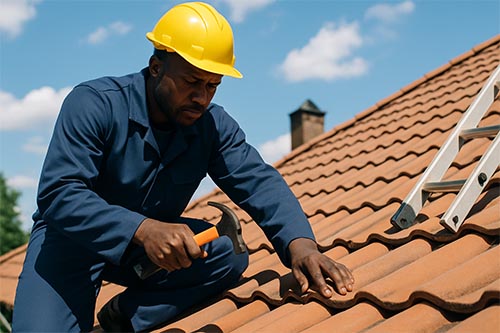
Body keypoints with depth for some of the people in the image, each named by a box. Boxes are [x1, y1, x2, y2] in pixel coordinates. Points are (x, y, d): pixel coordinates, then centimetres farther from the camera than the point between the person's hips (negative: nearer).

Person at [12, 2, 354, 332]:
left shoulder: (214, 125, -8)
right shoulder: (93, 104, -22)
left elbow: (258, 181, -18)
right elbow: (57, 194, -32)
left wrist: (299, 242, -39)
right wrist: (142, 229, -47)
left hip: (154, 241, 5)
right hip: (73, 237, -4)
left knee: (231, 252, -21)